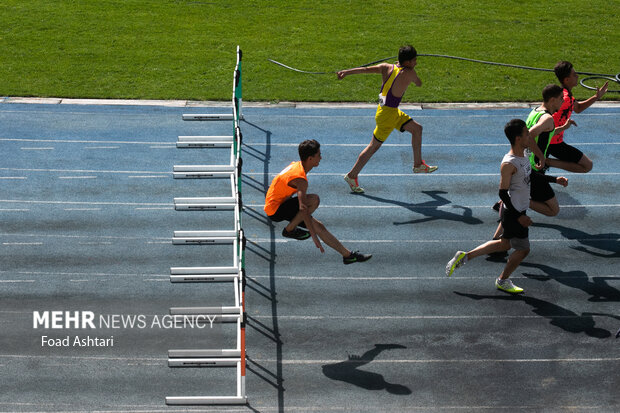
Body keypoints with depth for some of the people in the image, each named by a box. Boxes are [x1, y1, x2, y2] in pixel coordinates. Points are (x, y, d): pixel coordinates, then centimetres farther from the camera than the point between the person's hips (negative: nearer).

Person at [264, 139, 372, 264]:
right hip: (275, 211, -10)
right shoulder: (300, 179, -26)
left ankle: (347, 255, 5)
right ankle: (289, 229, -12)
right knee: (314, 199, -26)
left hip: (281, 204, 10)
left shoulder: (296, 165, 3)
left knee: (319, 226, 3)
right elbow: (304, 209, -33)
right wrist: (314, 237, -34)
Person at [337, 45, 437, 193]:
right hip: (387, 115, -8)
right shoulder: (408, 73, -21)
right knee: (374, 146, 6)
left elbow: (366, 69, -14)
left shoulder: (387, 67, -4)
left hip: (393, 111, 8)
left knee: (417, 128, 19)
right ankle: (352, 175, 16)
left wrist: (346, 72, -18)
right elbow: (419, 83, -1)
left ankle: (418, 165, 31)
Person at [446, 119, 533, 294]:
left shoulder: (523, 156, 3)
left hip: (519, 210, 10)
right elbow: (503, 193, -23)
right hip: (513, 214, -10)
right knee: (523, 249, 4)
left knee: (505, 244, 21)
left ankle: (464, 256, 26)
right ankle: (502, 280, 27)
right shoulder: (508, 164, -25)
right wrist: (518, 217, -22)